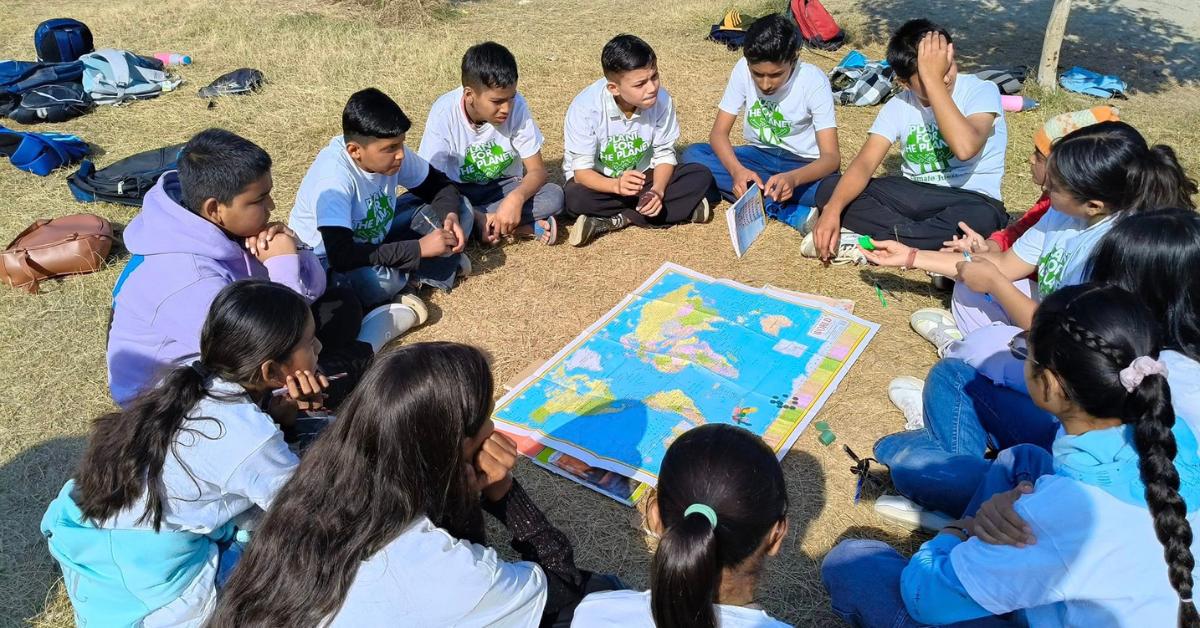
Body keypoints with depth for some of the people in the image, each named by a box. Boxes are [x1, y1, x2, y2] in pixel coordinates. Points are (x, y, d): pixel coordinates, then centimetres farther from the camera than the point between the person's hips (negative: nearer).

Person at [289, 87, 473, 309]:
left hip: (375, 236, 7)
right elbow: (342, 256, -41)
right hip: (328, 261, -6)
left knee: (461, 209, -4)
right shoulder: (334, 178, -34)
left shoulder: (390, 151, -16)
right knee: (375, 280, -41)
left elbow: (438, 184, 1)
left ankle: (402, 273, -11)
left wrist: (450, 216, -23)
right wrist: (418, 248, -38)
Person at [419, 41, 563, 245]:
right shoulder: (445, 112, -22)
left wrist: (517, 197, -37)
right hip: (458, 192, 0)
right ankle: (525, 228, -26)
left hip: (503, 187, 0)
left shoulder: (517, 106, -19)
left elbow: (537, 170, -14)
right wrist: (478, 217, -34)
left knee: (555, 195, -26)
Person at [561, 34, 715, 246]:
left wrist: (657, 191, -28)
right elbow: (582, 170, -23)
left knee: (701, 176, -18)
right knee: (574, 199, -36)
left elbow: (665, 155, -8)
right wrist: (616, 186, -43)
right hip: (599, 182, -3)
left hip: (641, 177, 3)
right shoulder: (586, 107, -25)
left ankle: (614, 221, -22)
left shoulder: (661, 100, -17)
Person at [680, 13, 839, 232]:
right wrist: (737, 170, -35)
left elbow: (831, 156, -26)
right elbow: (719, 132, -13)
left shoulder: (814, 81, -22)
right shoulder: (743, 69, -15)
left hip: (802, 165, -4)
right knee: (693, 155, -24)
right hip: (759, 156, 4)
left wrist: (793, 178, -48)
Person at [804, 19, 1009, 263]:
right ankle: (936, 243, -22)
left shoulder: (982, 90, -13)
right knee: (829, 188, -15)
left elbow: (965, 147, -33)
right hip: (914, 195, 4)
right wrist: (833, 208, -33)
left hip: (970, 199, -3)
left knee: (981, 217, -41)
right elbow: (865, 163, -14)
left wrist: (934, 79, -30)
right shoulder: (898, 106, -3)